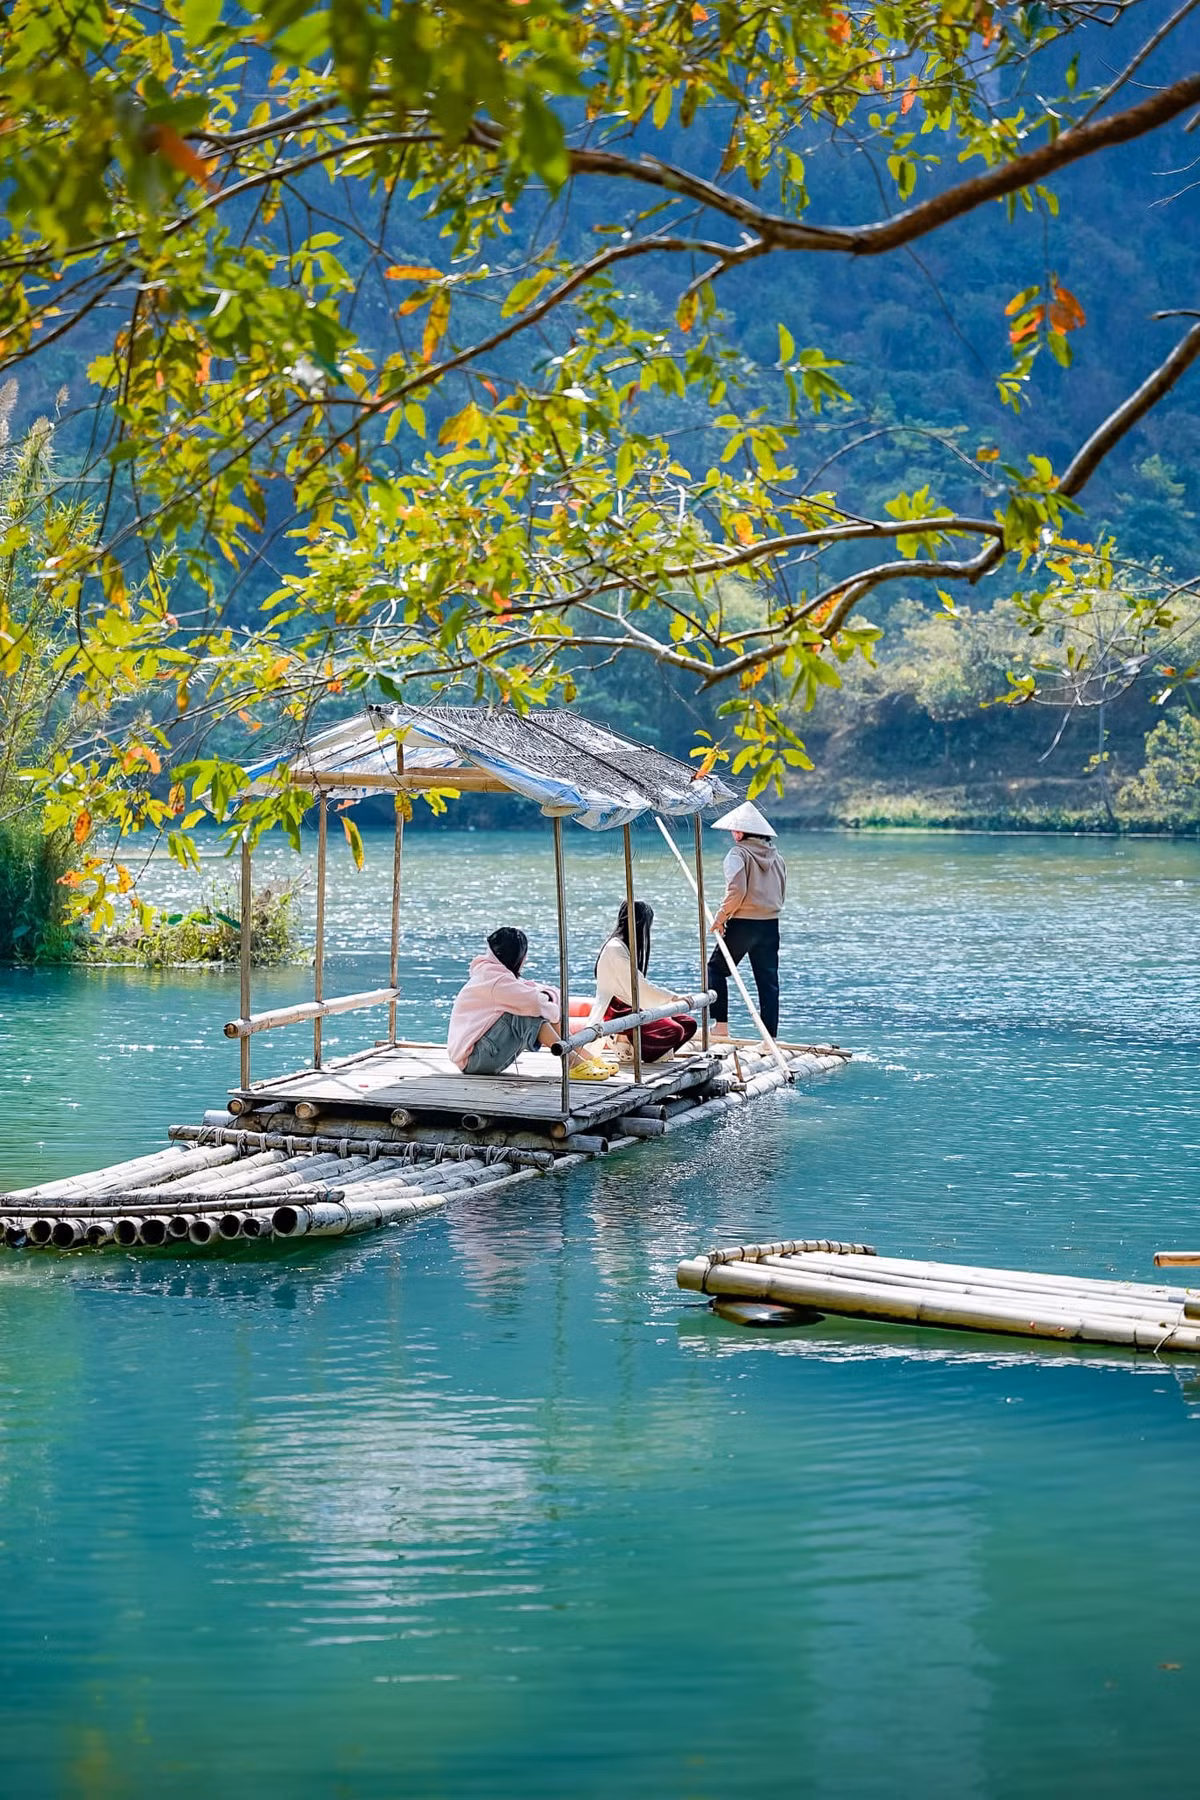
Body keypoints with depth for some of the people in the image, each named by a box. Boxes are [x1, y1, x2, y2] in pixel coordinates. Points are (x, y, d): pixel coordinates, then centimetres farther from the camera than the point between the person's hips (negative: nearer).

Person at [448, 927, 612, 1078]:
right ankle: (574, 1063, -20)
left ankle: (584, 1057, 1)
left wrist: (546, 994, -8)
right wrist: (556, 1011, -4)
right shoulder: (494, 978, -19)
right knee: (532, 1013, -21)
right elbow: (535, 1003, -25)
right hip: (473, 1060, -10)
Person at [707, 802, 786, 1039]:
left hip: (743, 924, -5)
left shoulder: (738, 854, -8)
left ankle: (721, 1024, 2)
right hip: (771, 925, 6)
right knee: (768, 980, 7)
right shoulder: (776, 857, 12)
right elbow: (781, 895, 15)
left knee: (716, 968, 10)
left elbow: (736, 890, -19)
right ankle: (770, 1036, 4)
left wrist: (721, 916, -9)